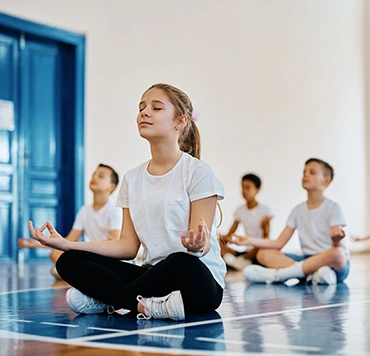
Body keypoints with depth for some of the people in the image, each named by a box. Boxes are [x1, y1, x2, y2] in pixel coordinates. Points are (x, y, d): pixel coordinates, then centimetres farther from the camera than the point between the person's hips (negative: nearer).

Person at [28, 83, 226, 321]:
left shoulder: (198, 172, -6)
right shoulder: (133, 179, 10)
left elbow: (203, 245, -11)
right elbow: (129, 246, 6)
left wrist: (196, 245, -37)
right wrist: (68, 244, -4)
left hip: (199, 278, -4)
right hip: (154, 274, 5)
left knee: (182, 263, -40)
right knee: (69, 262, -10)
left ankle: (106, 298, -18)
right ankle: (146, 305, -27)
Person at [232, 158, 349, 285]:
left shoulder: (332, 208, -5)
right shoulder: (298, 211, 10)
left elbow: (337, 245, -17)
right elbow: (279, 243, 6)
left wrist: (337, 239, -42)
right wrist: (250, 241, -5)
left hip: (335, 265, -5)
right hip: (308, 260, 5)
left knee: (337, 253, -40)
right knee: (264, 253, -11)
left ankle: (275, 274, -35)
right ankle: (312, 273, -33)